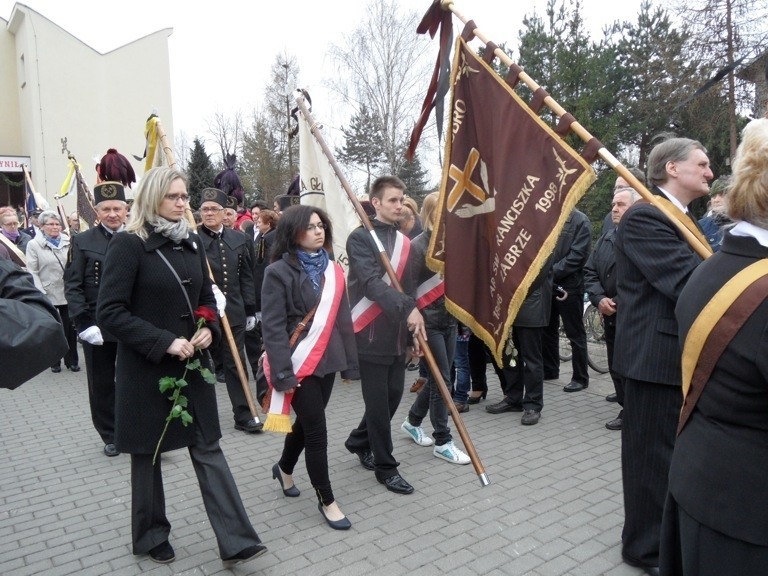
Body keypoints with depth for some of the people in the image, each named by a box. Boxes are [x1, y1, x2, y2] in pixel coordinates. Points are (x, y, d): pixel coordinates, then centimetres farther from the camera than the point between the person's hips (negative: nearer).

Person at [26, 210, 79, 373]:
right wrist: (41, 294, -12)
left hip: (68, 293, 2)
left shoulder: (68, 242, 6)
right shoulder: (34, 244, -1)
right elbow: (32, 272, -5)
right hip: (48, 295, -2)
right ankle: (54, 361, 23)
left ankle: (72, 360, 18)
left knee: (70, 328, 6)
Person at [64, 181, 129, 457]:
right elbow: (72, 287, -3)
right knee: (102, 385, 11)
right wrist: (84, 324, -12)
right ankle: (110, 435, 27)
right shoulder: (82, 242, 0)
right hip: (98, 328, 0)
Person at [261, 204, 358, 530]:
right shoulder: (279, 272, -11)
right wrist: (283, 373, -19)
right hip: (299, 364, -6)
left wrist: (349, 362, 9)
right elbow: (273, 327, -14)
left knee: (307, 422, 20)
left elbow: (343, 319, 10)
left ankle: (284, 468, 47)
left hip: (326, 361, 6)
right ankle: (326, 500, 17)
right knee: (317, 431, -1)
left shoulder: (332, 270, 8)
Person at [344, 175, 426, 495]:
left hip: (397, 334, 7)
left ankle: (359, 441, 37)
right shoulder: (360, 238, -8)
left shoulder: (404, 241, 12)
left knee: (393, 395, 13)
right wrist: (407, 307, -32)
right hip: (371, 334, -7)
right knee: (379, 402, 1)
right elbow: (372, 283, -21)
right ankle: (385, 467, 18)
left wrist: (416, 329, 13)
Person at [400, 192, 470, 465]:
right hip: (428, 322, -7)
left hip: (449, 320, 7)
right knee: (441, 379, -2)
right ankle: (442, 442, 12)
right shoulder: (418, 246, -11)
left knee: (438, 378, 14)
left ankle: (412, 421, 35)